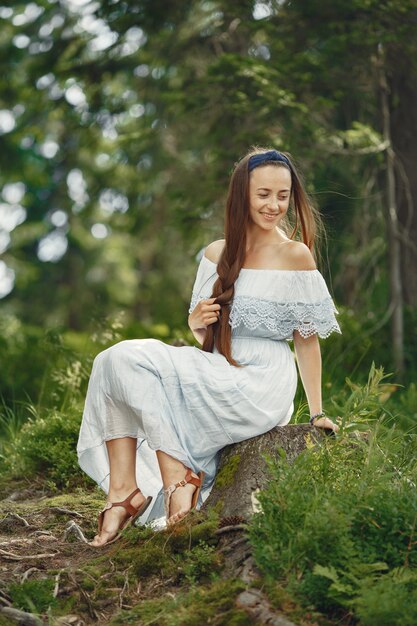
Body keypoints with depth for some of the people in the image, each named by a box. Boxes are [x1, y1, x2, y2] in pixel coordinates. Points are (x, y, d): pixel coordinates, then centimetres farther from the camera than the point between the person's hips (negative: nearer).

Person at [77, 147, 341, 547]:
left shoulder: (295, 255, -6)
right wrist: (197, 319, -7)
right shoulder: (218, 254, 10)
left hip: (261, 388, -6)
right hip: (216, 376, 7)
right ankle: (122, 492, -20)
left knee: (130, 365, -20)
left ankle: (178, 479, -17)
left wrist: (317, 413, -3)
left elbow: (307, 338, -3)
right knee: (114, 360, -14)